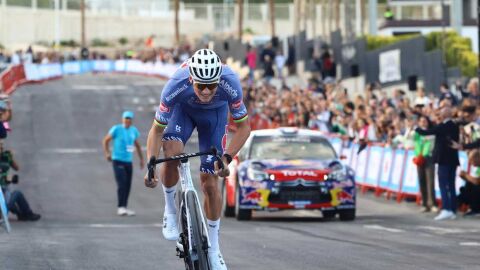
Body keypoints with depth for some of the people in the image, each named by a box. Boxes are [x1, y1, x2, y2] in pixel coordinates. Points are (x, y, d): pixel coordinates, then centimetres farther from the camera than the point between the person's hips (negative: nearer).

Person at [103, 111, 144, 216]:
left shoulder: (134, 130, 8)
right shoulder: (116, 129, -7)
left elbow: (137, 145, 21)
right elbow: (106, 140, 1)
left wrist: (141, 159, 19)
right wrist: (107, 153, -13)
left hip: (128, 161, 5)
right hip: (117, 160, -5)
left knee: (128, 186, 5)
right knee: (122, 184, -17)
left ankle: (124, 208, 14)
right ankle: (121, 207, -17)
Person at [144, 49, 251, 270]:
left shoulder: (230, 84, -39)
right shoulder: (177, 86, -40)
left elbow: (243, 127, -26)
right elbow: (157, 129, -27)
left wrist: (227, 157, -39)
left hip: (215, 112, 1)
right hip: (183, 108, -1)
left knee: (210, 181, -2)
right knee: (171, 154, -30)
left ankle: (213, 249, 14)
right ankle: (170, 211, -3)